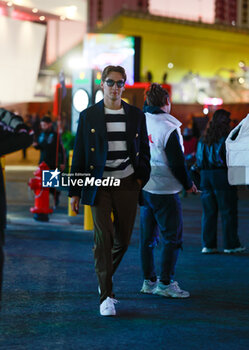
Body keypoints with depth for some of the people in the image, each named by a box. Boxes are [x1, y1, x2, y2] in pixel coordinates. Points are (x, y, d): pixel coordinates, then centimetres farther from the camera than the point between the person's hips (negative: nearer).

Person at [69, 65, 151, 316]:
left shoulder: (136, 116, 7)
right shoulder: (88, 116, 2)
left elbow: (144, 150, 16)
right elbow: (79, 155, 4)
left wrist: (142, 178, 4)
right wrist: (75, 191, 2)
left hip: (127, 184, 2)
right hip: (99, 184, -2)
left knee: (123, 239, 8)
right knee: (103, 237, -9)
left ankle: (105, 276, 36)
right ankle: (106, 296, -5)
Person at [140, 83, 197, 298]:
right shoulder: (168, 129, -17)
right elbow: (177, 164, -15)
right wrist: (188, 184, 0)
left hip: (144, 187, 8)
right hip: (164, 190, -7)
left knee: (148, 236, 13)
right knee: (173, 237, 1)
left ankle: (149, 281, 20)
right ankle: (165, 283, 0)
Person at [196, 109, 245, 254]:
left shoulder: (204, 138, 11)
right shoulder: (226, 136, -8)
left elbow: (199, 158, 12)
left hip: (205, 176, 6)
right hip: (222, 175, -6)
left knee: (208, 211, 9)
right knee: (228, 211, 1)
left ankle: (208, 244, 8)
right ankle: (231, 245, 4)